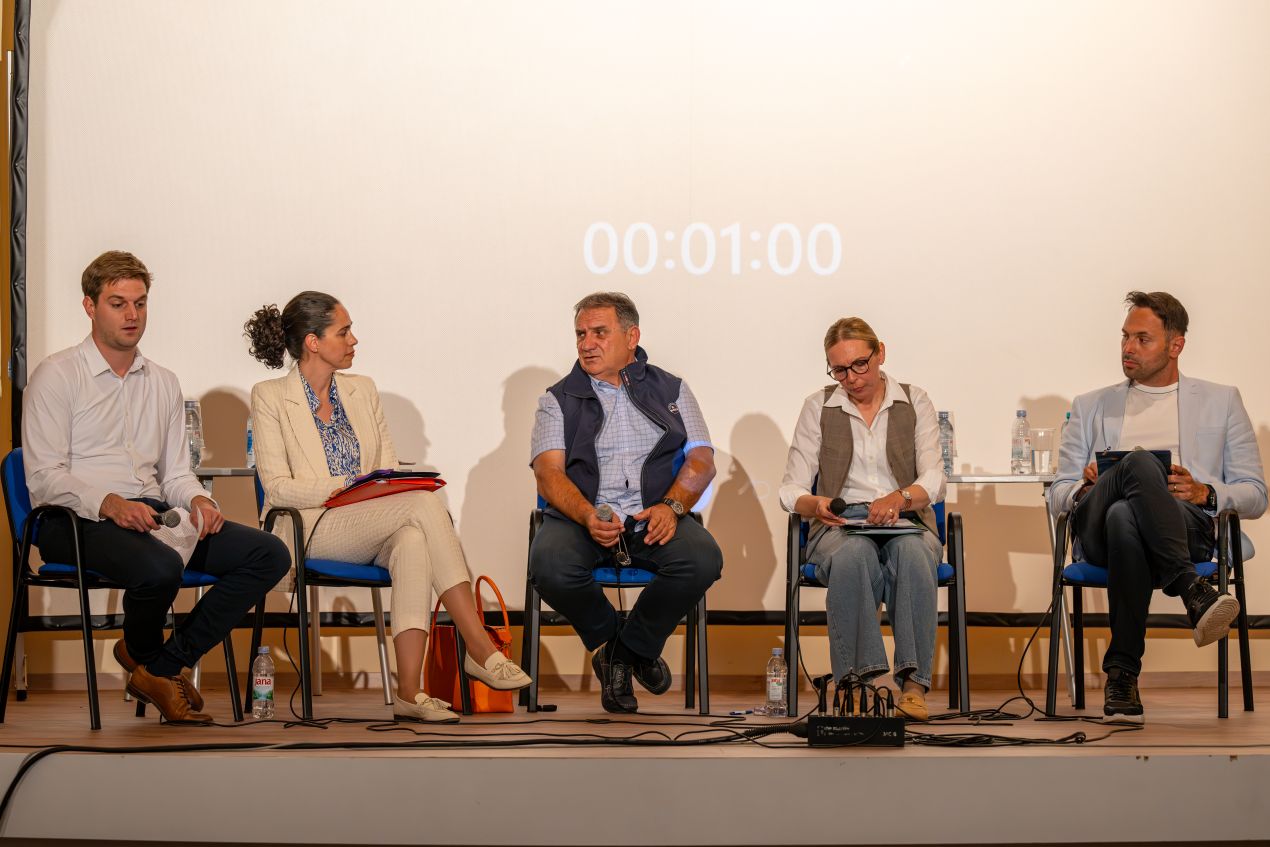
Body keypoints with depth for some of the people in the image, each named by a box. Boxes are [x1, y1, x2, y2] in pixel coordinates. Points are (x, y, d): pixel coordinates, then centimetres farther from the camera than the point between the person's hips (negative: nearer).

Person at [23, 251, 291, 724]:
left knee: (268, 554, -15)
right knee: (160, 568, -38)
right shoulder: (57, 377, 2)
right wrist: (109, 503, -24)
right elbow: (43, 476, -7)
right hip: (78, 521, -6)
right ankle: (146, 658, -1)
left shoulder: (163, 383, 22)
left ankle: (162, 666, -10)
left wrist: (197, 499, -4)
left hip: (154, 514, 6)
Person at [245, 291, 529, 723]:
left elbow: (390, 464, 16)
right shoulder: (270, 397, 1)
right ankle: (480, 649, -34)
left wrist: (391, 485, -8)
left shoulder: (362, 390, 18)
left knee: (412, 542, -36)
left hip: (370, 532, 5)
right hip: (310, 530, -5)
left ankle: (410, 692, -43)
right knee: (425, 503, -30)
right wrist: (348, 486, -20)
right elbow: (278, 487, -8)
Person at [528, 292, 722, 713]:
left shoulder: (670, 390, 18)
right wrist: (588, 516, -21)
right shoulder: (559, 400, 14)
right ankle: (608, 642, -2)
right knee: (550, 566, -34)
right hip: (581, 517, -1)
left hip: (653, 518, 1)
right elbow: (549, 471, 0)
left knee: (702, 559, -31)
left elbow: (701, 459, 8)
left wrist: (671, 506, -14)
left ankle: (634, 645, -3)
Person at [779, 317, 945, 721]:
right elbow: (791, 487, 4)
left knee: (912, 552, -37)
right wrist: (814, 505, -21)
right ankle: (858, 680, -42)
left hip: (905, 522, 0)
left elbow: (933, 481, -3)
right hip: (840, 526, 0)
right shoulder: (818, 407, 10)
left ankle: (914, 683, -39)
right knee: (854, 556, -38)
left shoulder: (914, 402, 9)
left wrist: (900, 497, -26)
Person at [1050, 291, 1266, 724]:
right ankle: (1192, 591, -46)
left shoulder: (1221, 401, 25)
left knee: (1124, 517, -42)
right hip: (1097, 529, 1)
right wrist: (1084, 491, -4)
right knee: (1138, 463, -38)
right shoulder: (1091, 406, 30)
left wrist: (1206, 493, -5)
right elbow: (1058, 496, 22)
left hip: (1187, 525, -1)